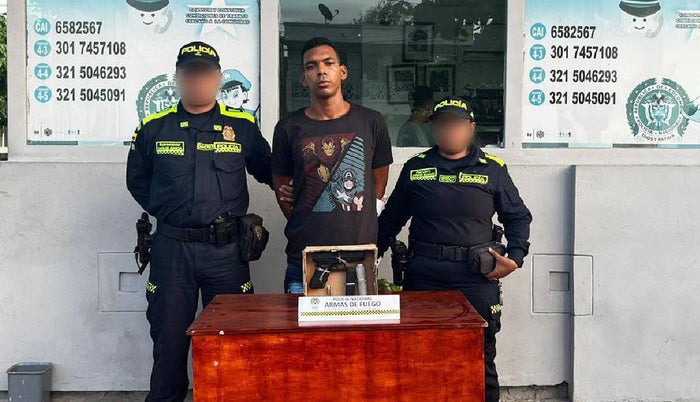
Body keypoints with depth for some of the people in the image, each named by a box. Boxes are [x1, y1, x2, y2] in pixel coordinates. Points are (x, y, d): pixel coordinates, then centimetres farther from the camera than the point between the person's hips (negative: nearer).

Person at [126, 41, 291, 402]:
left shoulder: (242, 127, 3)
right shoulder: (154, 128, 6)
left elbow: (267, 171, 15)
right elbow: (137, 180, 17)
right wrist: (164, 211, 6)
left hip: (226, 249, -1)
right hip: (171, 248, 1)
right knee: (169, 336, 10)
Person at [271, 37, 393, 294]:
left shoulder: (371, 123, 2)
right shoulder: (288, 128, 1)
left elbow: (379, 179, 12)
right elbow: (281, 187, 10)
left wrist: (363, 223, 9)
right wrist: (303, 228, 6)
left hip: (360, 256, 1)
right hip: (304, 257, 0)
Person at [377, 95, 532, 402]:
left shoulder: (493, 169, 6)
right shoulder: (415, 168, 10)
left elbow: (518, 216, 13)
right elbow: (391, 218, 17)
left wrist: (515, 258, -1)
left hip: (477, 276, -1)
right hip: (424, 274, 1)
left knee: (481, 357, 5)